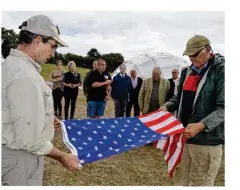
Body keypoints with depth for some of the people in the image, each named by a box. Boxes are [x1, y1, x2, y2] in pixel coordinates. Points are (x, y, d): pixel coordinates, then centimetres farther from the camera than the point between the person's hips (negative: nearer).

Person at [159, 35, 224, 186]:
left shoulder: (221, 70, -9)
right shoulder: (187, 71, 12)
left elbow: (223, 108, -15)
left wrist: (201, 126, -27)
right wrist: (167, 107, 2)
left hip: (206, 138, -6)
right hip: (183, 133, 7)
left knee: (201, 182, 5)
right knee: (181, 177, 19)